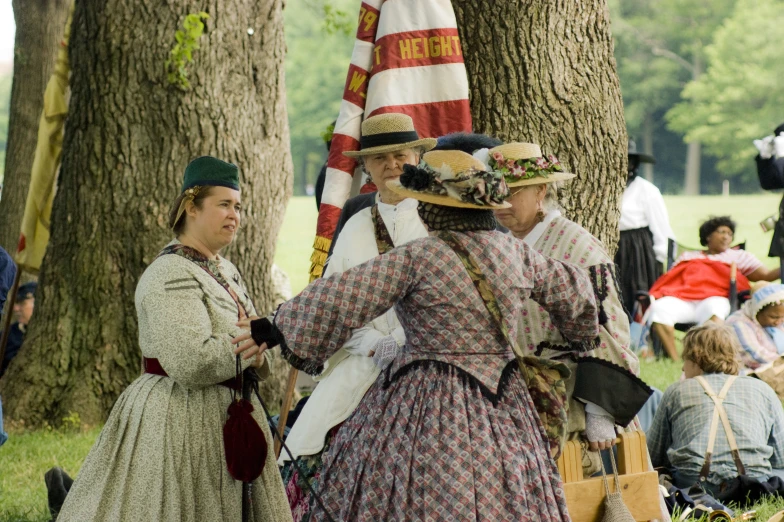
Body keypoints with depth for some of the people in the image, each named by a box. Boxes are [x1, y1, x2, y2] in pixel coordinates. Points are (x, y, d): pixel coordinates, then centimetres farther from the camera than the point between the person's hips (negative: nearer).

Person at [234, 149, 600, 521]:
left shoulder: (418, 258, -13)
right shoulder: (514, 253, 5)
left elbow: (338, 299, -15)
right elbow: (570, 291, 22)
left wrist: (276, 330, -5)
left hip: (430, 412, -6)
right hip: (502, 413, 6)